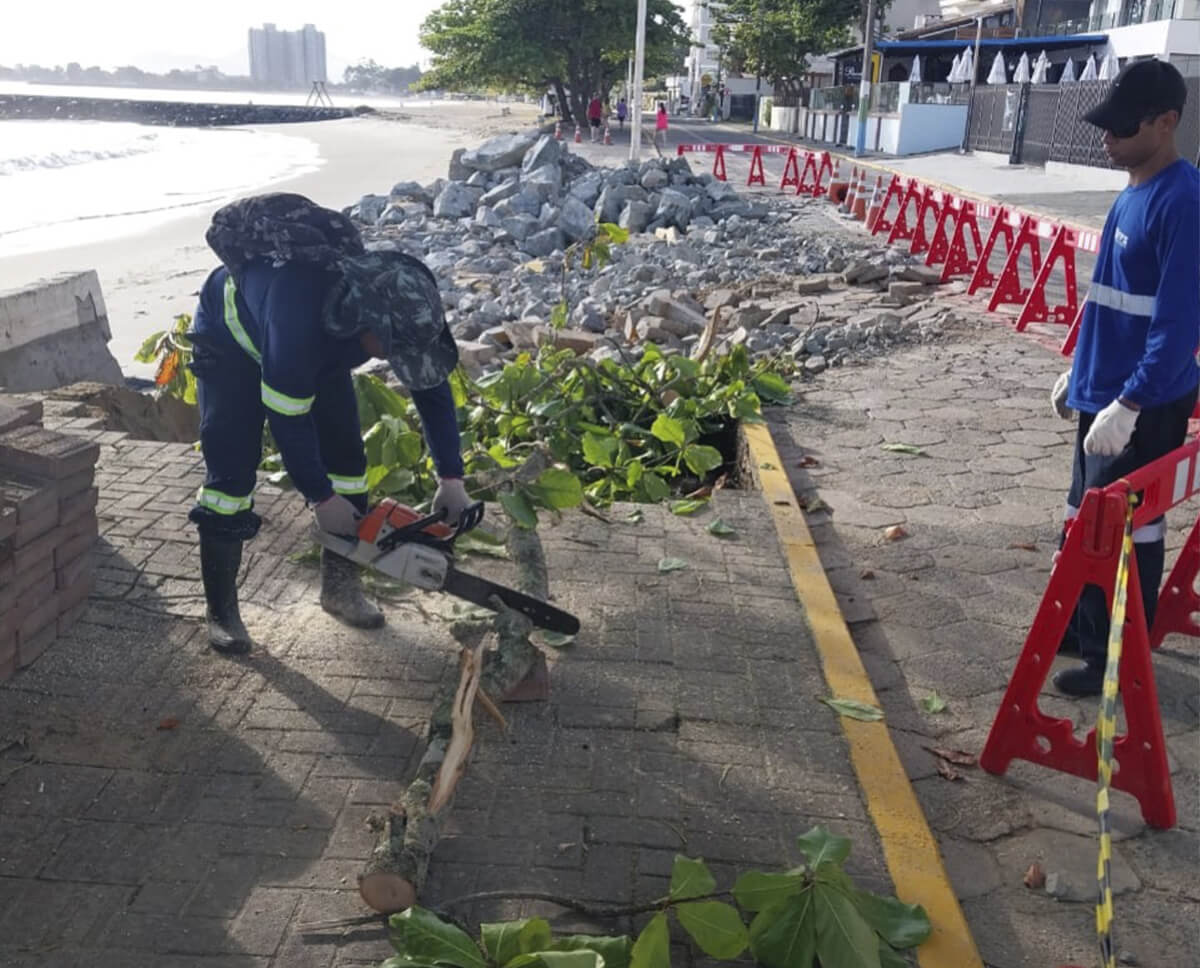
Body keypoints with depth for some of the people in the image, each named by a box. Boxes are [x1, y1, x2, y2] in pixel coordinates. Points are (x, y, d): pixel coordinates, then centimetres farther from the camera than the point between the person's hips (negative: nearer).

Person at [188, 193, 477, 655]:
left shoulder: (402, 303, -29)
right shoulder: (299, 316, -46)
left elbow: (432, 385, -16)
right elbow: (288, 420, -34)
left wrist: (451, 477, -16)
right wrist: (320, 498, -22)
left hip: (317, 347, 6)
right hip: (232, 339, -5)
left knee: (345, 456, -1)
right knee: (230, 472, -11)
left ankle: (340, 586, 13)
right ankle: (221, 611, 1)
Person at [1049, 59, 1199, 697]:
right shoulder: (1133, 192, 9)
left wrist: (1128, 404, -26)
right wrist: (1079, 373, 21)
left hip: (1143, 405, -9)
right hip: (1102, 392, 9)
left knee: (1125, 533, 3)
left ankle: (1115, 659, 17)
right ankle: (1081, 629, 35)